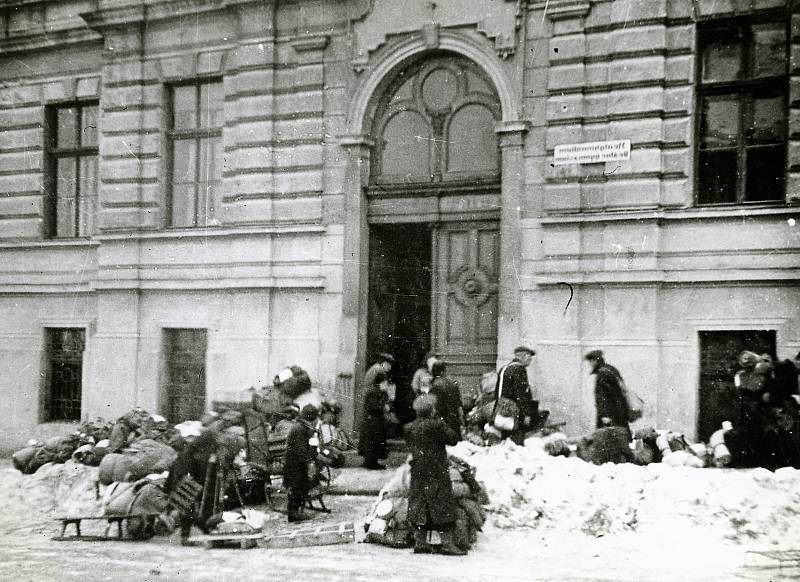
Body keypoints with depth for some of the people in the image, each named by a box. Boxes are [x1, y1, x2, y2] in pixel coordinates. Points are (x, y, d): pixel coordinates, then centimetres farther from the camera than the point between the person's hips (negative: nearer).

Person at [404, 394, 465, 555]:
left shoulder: (409, 428, 3)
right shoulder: (436, 425, -15)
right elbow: (453, 439, -10)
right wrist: (444, 426, 2)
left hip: (417, 472, 6)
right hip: (436, 473, -6)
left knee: (419, 505, 10)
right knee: (443, 506, -1)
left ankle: (420, 542, 12)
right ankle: (447, 543, -3)